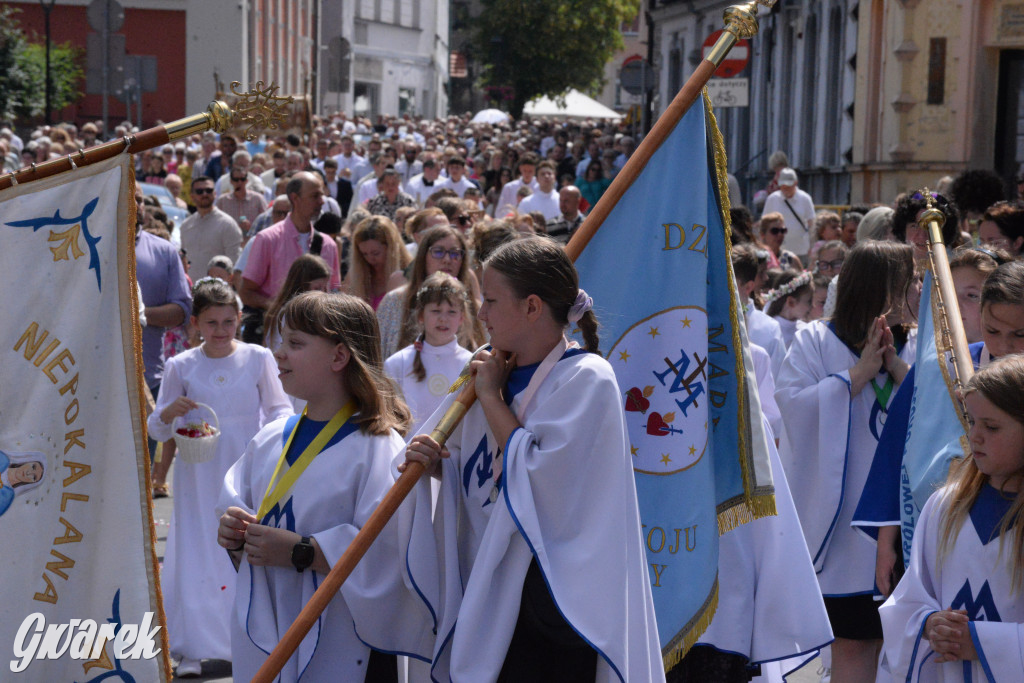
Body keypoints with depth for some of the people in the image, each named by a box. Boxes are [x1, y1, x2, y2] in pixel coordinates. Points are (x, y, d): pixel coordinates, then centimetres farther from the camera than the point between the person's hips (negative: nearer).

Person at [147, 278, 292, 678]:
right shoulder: (181, 366, 2)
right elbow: (157, 430, 5)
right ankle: (194, 649, 6)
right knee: (196, 553, -1)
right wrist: (168, 413, -18)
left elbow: (278, 406, 5)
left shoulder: (258, 358, 0)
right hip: (199, 476, 0)